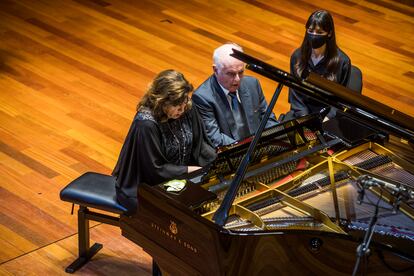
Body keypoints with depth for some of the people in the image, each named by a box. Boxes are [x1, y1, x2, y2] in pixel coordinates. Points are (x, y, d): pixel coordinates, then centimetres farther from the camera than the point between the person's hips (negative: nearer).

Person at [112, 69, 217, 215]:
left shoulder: (187, 109, -7)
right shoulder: (146, 124, -26)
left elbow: (200, 143, 3)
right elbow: (155, 170, -21)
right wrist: (191, 169, -19)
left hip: (180, 177, 7)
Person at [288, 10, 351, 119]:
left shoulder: (342, 61, -7)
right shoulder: (297, 56, 1)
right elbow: (294, 93, 4)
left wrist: (326, 118, -16)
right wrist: (304, 119, -9)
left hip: (328, 115, -2)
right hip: (302, 112, 2)